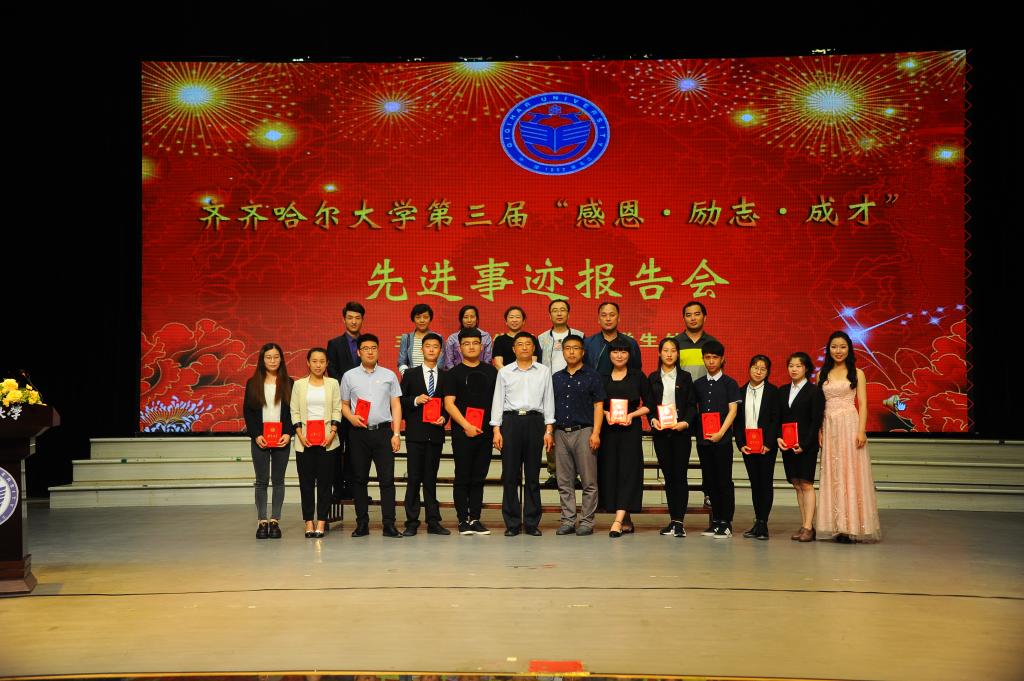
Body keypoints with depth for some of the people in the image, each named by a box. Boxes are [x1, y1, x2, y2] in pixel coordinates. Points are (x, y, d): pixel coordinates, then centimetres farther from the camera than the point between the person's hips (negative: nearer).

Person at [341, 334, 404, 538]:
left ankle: (389, 524, -5)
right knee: (360, 479, 5)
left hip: (383, 431, -1)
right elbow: (344, 404, 12)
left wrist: (396, 433, -2)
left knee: (387, 479, -6)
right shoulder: (349, 376, 9)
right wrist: (351, 417, -10)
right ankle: (362, 523, 11)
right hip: (359, 432, 1)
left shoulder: (389, 375, 8)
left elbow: (396, 406, 6)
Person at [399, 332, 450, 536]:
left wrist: (444, 418, -7)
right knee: (413, 479, -2)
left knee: (431, 479, 6)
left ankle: (433, 522, 10)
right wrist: (416, 400, -13)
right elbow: (400, 402, 4)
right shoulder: (410, 374, 7)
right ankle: (411, 522, 3)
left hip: (435, 433, 2)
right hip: (415, 433, -1)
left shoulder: (446, 376, 10)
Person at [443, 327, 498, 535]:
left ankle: (475, 519, 12)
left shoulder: (491, 372, 12)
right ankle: (463, 520, 5)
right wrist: (466, 426, -15)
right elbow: (449, 404, -6)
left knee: (479, 478, 7)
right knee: (462, 479, -1)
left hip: (485, 432, 3)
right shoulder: (454, 374, 1)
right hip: (462, 433, -3)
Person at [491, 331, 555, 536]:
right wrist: (496, 430, -1)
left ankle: (532, 523, 8)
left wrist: (549, 430, 2)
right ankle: (512, 523, 5)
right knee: (510, 475, -1)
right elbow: (498, 401, 7)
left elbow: (548, 400, 9)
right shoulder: (504, 372, 9)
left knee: (533, 475, 2)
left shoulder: (543, 371, 10)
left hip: (535, 421, 0)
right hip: (511, 420, 0)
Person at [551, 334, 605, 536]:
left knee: (589, 482, -3)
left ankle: (587, 522, 3)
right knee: (564, 482, 6)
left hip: (583, 432, -4)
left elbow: (599, 406, -1)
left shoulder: (592, 376, 4)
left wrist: (596, 433, -11)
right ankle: (568, 521, 12)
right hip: (561, 433, 4)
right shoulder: (556, 378, 16)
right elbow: (550, 407, 17)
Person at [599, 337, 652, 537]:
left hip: (631, 429, -3)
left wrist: (632, 415, -10)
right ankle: (627, 522, 12)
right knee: (610, 471, 2)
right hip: (608, 429, 3)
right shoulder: (602, 378, 10)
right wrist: (606, 414, -6)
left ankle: (618, 521, -18)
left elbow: (648, 404, 5)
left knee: (628, 470, -11)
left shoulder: (638, 376, 5)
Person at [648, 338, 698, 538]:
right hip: (660, 432, 2)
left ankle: (679, 521, -8)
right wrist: (653, 420, -9)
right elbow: (648, 404, 9)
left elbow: (692, 405, 4)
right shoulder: (653, 378, 12)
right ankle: (673, 520, 11)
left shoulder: (685, 377, 8)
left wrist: (685, 423, -12)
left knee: (680, 475, -7)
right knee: (668, 476, 4)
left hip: (681, 431, -2)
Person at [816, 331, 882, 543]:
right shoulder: (823, 374, 12)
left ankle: (851, 527, -2)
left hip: (850, 424, -3)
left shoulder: (857, 373, 4)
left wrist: (861, 430, -12)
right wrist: (819, 431, 1)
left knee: (850, 472, -4)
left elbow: (862, 404, -1)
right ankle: (838, 526, 6)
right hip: (829, 427, 3)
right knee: (832, 475, 3)